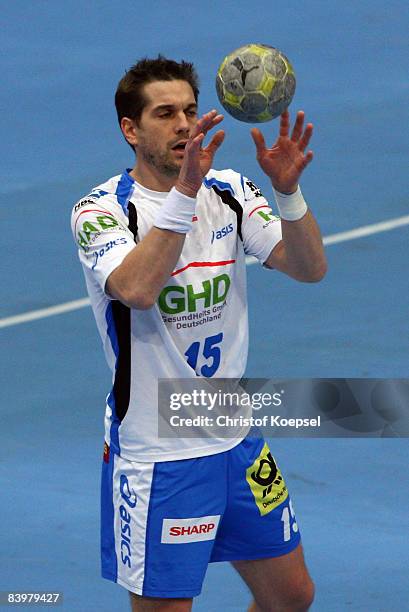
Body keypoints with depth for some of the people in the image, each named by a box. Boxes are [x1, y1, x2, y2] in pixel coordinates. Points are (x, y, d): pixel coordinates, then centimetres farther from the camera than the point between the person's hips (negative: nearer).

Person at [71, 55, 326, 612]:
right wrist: (185, 190, -39)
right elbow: (138, 289, -33)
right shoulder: (101, 211, -13)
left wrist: (287, 190, -26)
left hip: (237, 443, 6)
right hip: (154, 458, -6)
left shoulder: (229, 193, 3)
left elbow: (310, 269, -9)